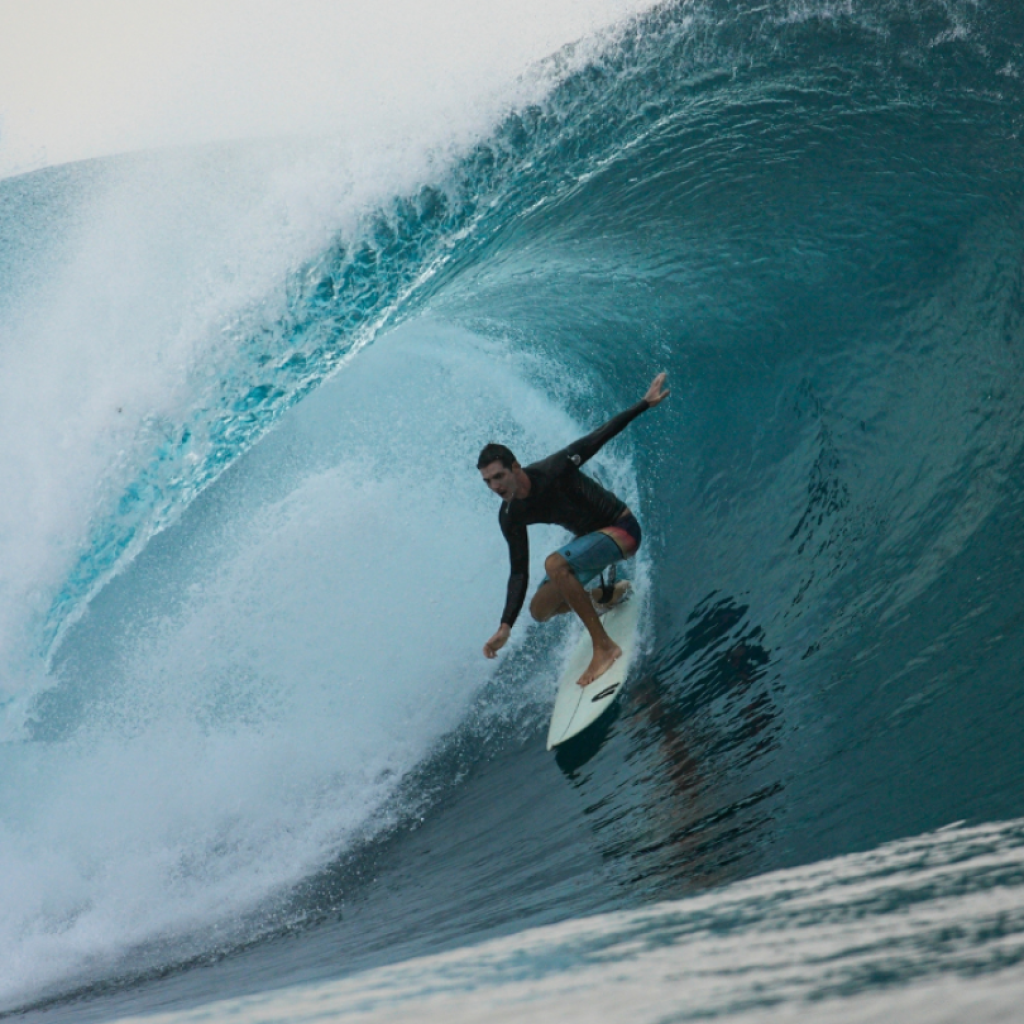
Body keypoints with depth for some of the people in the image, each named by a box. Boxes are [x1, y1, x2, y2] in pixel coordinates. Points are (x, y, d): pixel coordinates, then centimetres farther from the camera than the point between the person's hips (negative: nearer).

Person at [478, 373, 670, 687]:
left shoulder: (554, 470, -26)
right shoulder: (511, 518, -8)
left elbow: (601, 435, -16)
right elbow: (519, 574, -2)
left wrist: (645, 403, -17)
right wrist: (506, 626, -10)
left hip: (622, 530, -8)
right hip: (591, 537, 8)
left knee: (555, 564, -32)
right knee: (541, 609, 6)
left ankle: (604, 647, -28)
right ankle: (611, 594, 29)